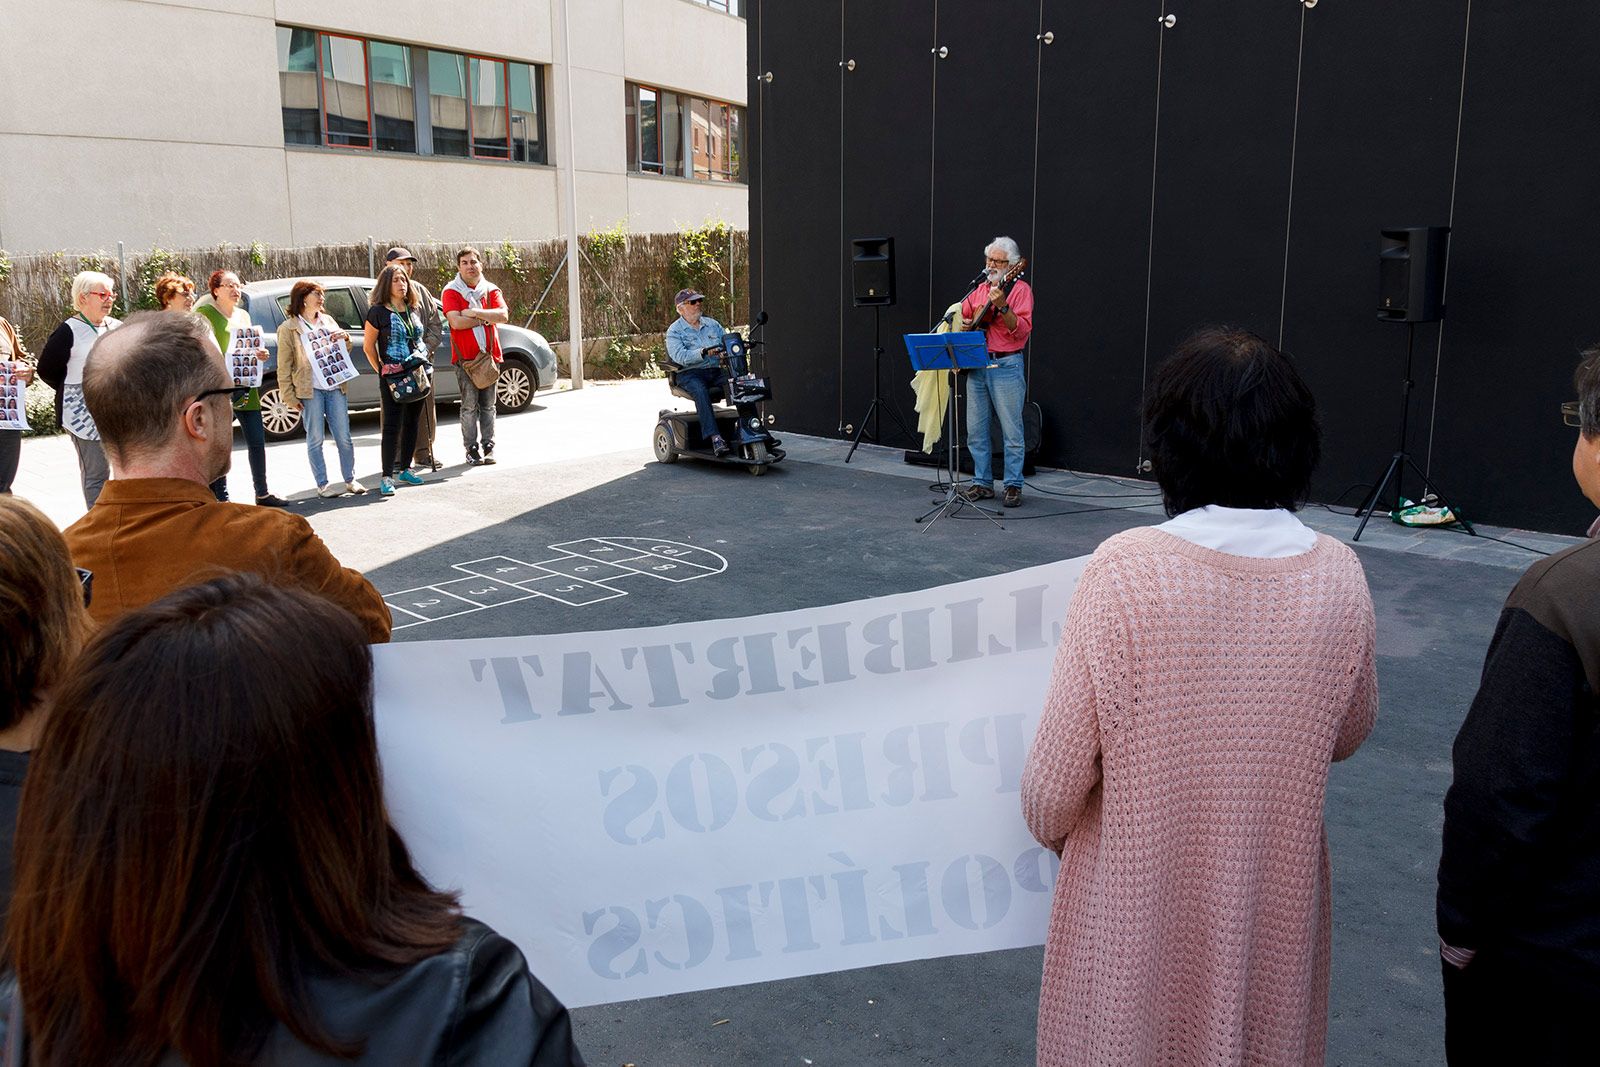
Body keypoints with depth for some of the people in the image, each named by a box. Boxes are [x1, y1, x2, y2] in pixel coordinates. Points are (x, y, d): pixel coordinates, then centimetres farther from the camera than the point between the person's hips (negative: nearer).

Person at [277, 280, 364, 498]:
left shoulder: (328, 320, 12)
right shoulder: (288, 328, -1)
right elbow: (284, 366, -2)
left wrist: (345, 339, 0)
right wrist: (290, 396, -7)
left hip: (335, 386, 4)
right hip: (310, 390, -4)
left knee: (344, 437, 6)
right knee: (315, 439, 2)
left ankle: (350, 480, 16)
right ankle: (322, 484, 8)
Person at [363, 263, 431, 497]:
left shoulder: (415, 309, 11)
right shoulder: (378, 312, -6)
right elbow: (368, 346, -3)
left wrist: (424, 360, 13)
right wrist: (381, 370, -3)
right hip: (393, 378, -6)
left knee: (412, 424, 11)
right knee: (393, 426, -7)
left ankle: (405, 469, 23)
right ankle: (387, 476, -6)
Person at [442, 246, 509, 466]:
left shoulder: (491, 290, 10)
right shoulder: (452, 291, 0)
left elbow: (503, 315, -7)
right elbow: (456, 322, -14)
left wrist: (475, 312, -13)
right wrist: (485, 319, -7)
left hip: (489, 355, 3)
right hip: (464, 357, -3)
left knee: (488, 405, 5)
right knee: (470, 405, -5)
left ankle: (489, 446, 11)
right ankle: (471, 449, 1)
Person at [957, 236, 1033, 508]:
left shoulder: (1020, 289, -4)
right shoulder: (979, 289, 15)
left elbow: (1021, 330, -15)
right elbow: (961, 315, 25)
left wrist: (1002, 306, -27)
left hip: (1006, 366, -6)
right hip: (976, 365, 7)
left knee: (1011, 431, -2)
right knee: (976, 430, 9)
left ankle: (1013, 486, 5)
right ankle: (982, 483, 18)